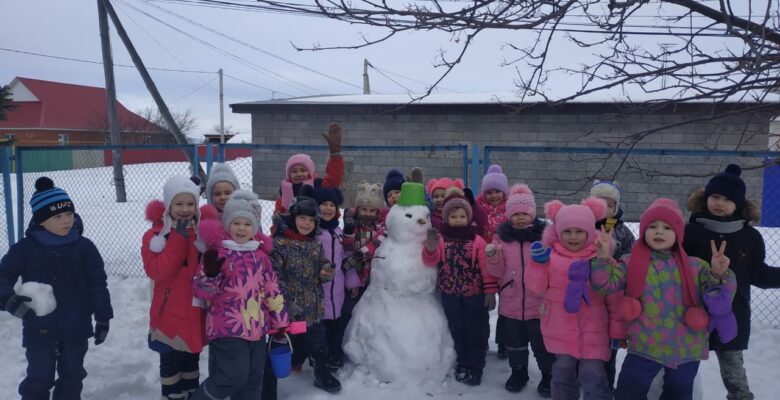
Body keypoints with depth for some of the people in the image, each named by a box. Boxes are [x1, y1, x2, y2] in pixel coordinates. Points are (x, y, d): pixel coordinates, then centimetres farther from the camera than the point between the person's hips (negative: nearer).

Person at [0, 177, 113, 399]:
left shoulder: (84, 247, -6)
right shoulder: (25, 248, -7)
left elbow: (98, 284, -2)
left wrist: (102, 317, -1)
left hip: (76, 327, 1)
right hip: (38, 328, -1)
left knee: (72, 375, 15)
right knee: (39, 377, 5)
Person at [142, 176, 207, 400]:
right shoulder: (155, 235, -11)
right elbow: (157, 272, -24)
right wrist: (179, 238, -27)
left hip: (196, 311, 4)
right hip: (170, 313, -4)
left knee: (191, 360, 21)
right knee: (171, 363, 8)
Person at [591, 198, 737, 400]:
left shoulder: (695, 266, 1)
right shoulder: (631, 263, -2)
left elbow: (717, 297, -1)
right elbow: (607, 283, -8)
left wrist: (719, 275, -20)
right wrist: (603, 258, -23)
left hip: (686, 350, 2)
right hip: (644, 348, -1)